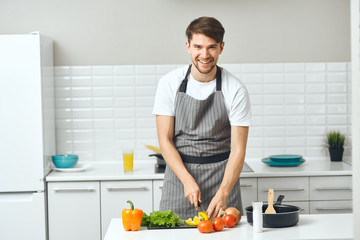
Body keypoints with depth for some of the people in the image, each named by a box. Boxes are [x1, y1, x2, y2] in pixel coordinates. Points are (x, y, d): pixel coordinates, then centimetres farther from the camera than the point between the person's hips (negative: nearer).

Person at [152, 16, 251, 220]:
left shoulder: (235, 90, -10)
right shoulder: (170, 83, -5)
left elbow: (238, 149, -12)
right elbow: (165, 140, -5)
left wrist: (223, 193, -25)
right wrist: (188, 180, -18)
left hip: (222, 176, -1)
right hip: (179, 174, 1)